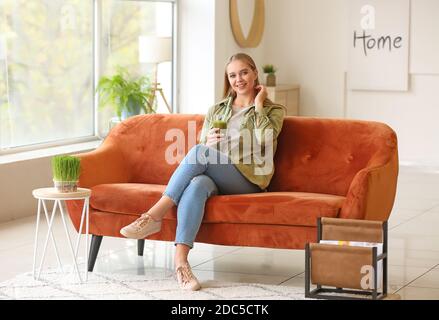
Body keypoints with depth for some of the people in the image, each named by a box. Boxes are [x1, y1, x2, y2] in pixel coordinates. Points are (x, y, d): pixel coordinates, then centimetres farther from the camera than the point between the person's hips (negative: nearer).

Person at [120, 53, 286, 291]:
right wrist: (208, 143, -1)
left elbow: (265, 141, -9)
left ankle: (154, 216, -33)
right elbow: (202, 149, 22)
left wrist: (258, 104, 1)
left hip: (247, 181, -3)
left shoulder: (273, 110, 13)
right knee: (197, 185, -36)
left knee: (200, 151, -32)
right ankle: (180, 260, -49)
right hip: (213, 176, 3)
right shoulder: (216, 110, 25)